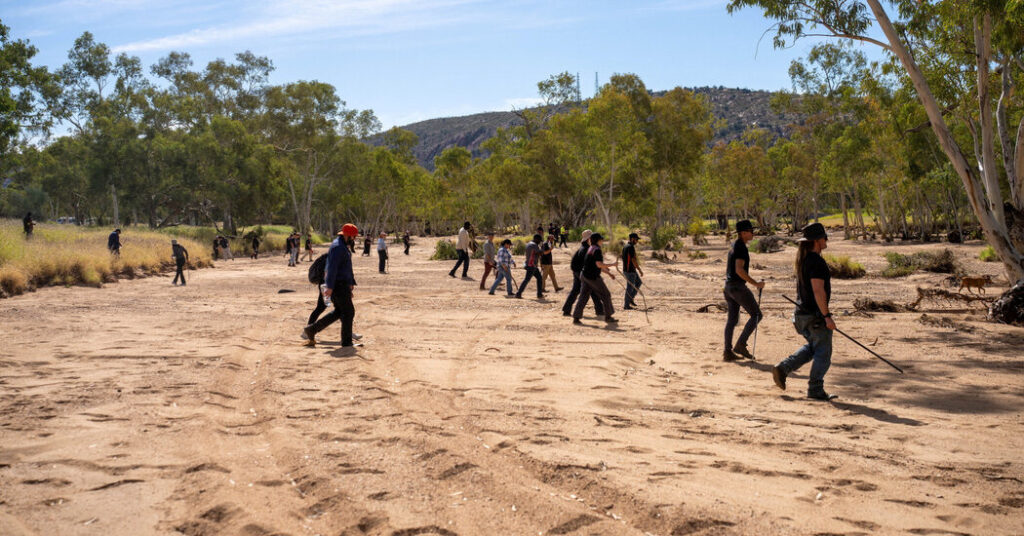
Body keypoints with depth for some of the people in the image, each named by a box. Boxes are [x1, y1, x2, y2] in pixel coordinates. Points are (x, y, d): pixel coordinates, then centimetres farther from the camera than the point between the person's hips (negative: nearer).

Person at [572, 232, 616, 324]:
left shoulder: (591, 249, 17)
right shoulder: (597, 250, -14)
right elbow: (599, 265, -24)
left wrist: (609, 273, 22)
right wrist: (611, 265, -13)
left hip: (585, 275, 9)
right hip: (592, 277, -9)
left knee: (583, 296, 7)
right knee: (605, 295, 4)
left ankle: (576, 318, 0)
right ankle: (608, 317, 12)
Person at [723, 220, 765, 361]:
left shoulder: (734, 246, 16)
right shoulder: (741, 248, -15)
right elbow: (739, 270, -25)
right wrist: (756, 283, -21)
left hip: (729, 286, 10)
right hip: (738, 286, -10)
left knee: (732, 319, 10)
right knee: (756, 315, -1)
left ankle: (727, 352, 10)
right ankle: (740, 345, -5)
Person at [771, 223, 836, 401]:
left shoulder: (803, 259, 11)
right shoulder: (816, 261, -19)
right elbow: (818, 291, -24)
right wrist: (827, 316, -22)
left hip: (802, 312, 9)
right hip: (816, 314, -9)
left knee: (812, 347, 23)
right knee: (823, 353, 2)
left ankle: (782, 369, 14)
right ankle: (815, 390, 7)